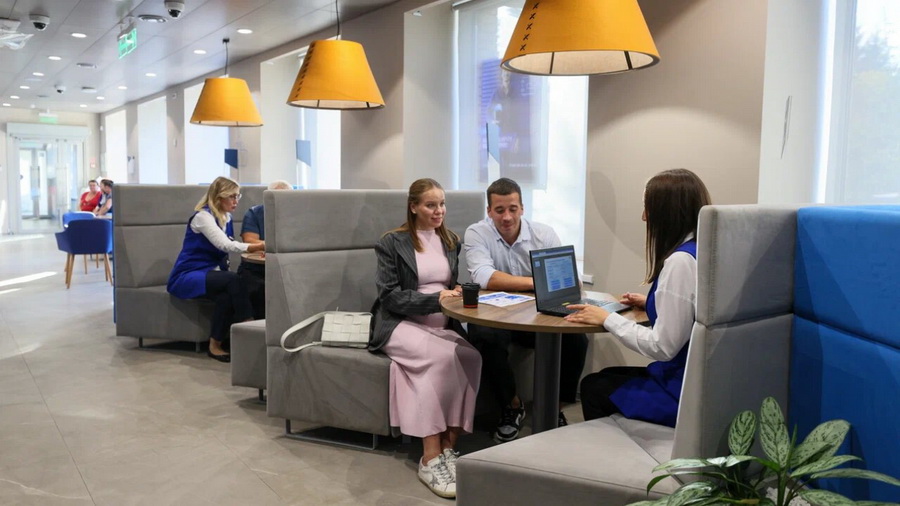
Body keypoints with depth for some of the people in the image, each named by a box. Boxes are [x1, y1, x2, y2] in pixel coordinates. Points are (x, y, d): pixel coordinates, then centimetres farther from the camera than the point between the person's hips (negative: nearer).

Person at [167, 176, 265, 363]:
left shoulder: (226, 217, 10)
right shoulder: (202, 216, -15)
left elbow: (228, 247, 1)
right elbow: (224, 245, -28)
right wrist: (259, 246, -36)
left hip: (210, 273, 7)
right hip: (187, 276, -7)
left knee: (228, 295, -29)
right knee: (233, 281, -33)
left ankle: (216, 345, -21)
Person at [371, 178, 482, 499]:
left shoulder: (452, 241, 19)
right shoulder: (392, 243, 2)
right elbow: (390, 296, -7)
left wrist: (459, 293, -3)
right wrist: (436, 298, -18)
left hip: (444, 327, 5)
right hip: (402, 325, -4)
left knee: (472, 357, -30)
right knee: (443, 356, -35)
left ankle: (448, 447, -23)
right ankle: (431, 458, -30)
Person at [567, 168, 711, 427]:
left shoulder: (681, 261, -24)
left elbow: (662, 347, -23)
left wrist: (607, 318, -14)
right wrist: (651, 303, 17)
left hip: (686, 392, -9)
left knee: (592, 387, 11)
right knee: (607, 377, 23)